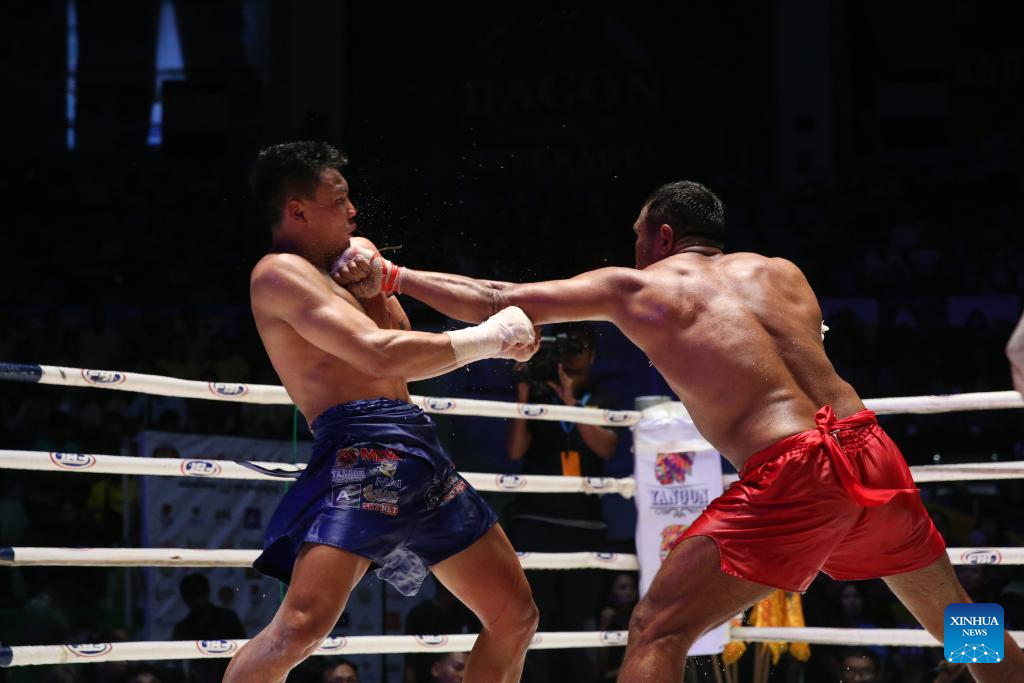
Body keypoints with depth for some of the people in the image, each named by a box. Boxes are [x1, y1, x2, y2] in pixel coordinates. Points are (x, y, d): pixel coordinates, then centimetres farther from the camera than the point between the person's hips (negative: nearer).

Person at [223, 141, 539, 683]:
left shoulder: (349, 257, 22)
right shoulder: (279, 273, -6)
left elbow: (404, 355, 27)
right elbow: (380, 355, -17)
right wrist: (491, 338, -9)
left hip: (419, 454, 9)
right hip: (358, 451, -9)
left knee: (516, 618, 11)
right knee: (301, 626, -28)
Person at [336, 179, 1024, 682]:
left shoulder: (635, 288, 11)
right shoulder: (782, 272, 22)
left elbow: (495, 302, 13)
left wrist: (392, 274, 23)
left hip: (791, 473, -5)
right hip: (870, 447, 5)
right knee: (960, 623, 23)